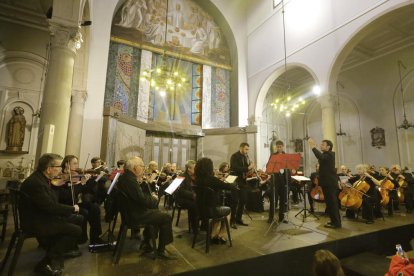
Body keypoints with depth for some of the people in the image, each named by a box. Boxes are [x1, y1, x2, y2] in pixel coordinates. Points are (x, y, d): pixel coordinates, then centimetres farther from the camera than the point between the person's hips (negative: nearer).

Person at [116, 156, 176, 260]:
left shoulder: (125, 176, 5)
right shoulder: (130, 179, -27)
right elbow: (142, 199, -30)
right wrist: (154, 198, -11)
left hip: (130, 210, 11)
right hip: (135, 215, -10)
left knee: (156, 212, 27)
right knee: (166, 218, -7)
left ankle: (147, 243, 33)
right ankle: (161, 251, 5)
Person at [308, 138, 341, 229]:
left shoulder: (329, 155, -14)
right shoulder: (325, 155, 18)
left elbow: (321, 157, -33)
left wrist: (313, 147, -32)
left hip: (330, 183, -10)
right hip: (327, 182, 10)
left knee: (332, 203, -4)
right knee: (329, 203, 14)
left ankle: (336, 223, 4)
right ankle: (334, 221, 24)